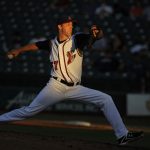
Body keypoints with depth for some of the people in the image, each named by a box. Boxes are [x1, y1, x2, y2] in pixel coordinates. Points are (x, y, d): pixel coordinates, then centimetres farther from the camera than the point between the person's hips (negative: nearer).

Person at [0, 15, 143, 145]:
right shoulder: (51, 43, 3)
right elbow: (35, 45, 19)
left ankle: (122, 135, -11)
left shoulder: (77, 39, -3)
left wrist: (97, 32, -40)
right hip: (56, 86, -1)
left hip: (75, 88, 1)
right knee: (29, 110, -7)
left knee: (106, 99, -11)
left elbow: (99, 35, -18)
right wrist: (18, 51, 9)